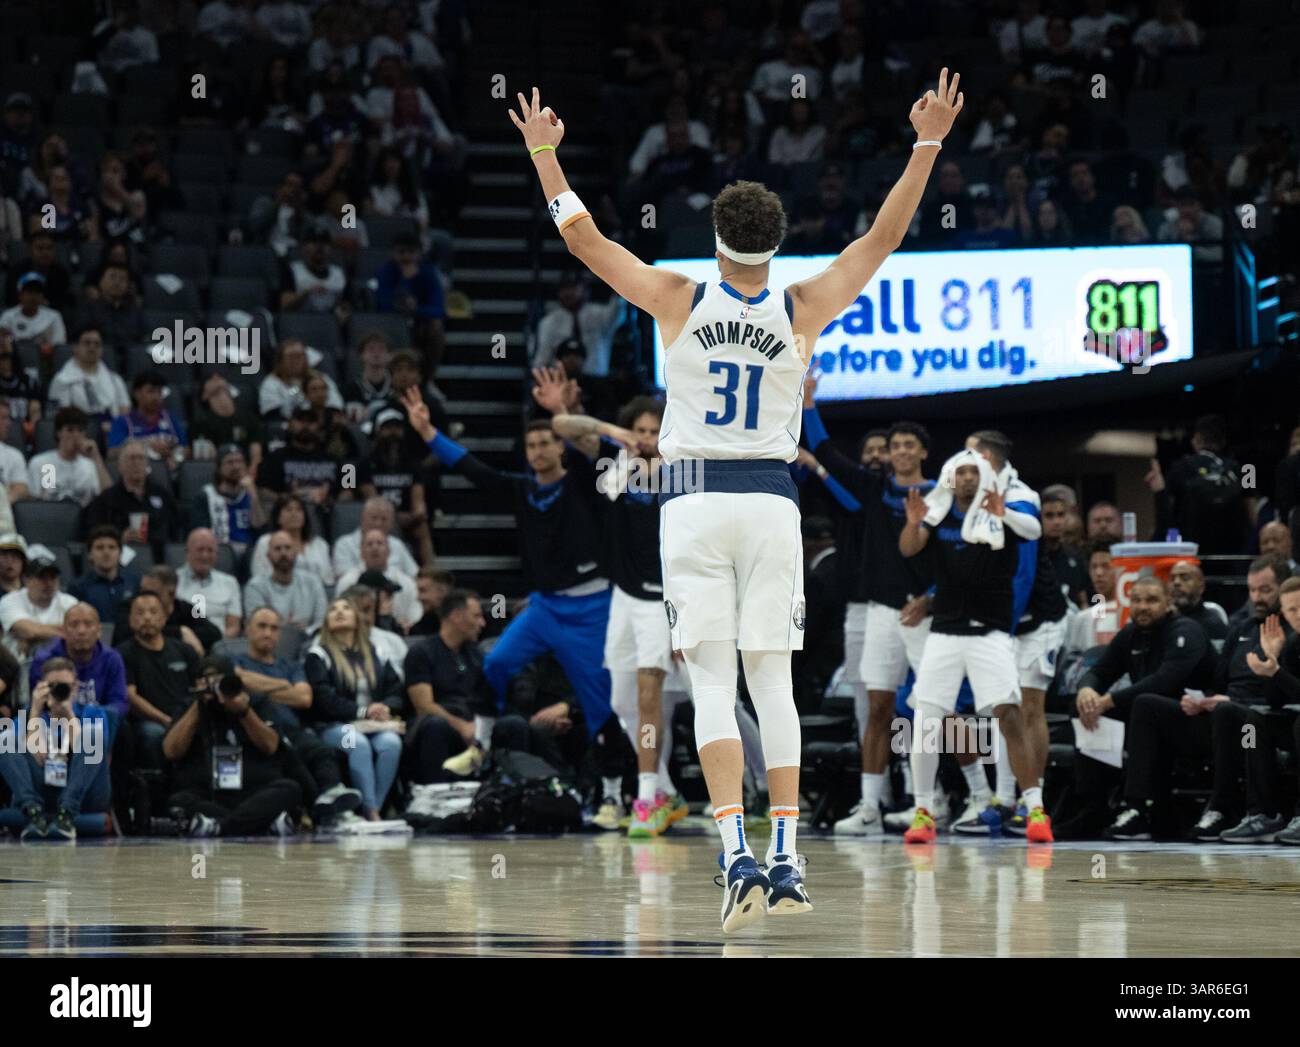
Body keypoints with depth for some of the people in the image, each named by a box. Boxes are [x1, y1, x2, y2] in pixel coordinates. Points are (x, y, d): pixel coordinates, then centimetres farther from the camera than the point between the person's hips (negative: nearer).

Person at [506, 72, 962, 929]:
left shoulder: (680, 302, -3)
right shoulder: (802, 310, -1)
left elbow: (585, 238, 4)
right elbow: (883, 239, 5)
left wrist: (544, 155, 14)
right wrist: (928, 146, 8)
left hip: (694, 504, -1)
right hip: (771, 501, 1)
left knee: (713, 683, -4)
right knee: (772, 683, 5)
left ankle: (738, 857, -17)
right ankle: (786, 863, -1)